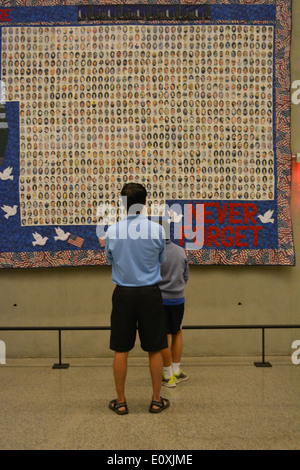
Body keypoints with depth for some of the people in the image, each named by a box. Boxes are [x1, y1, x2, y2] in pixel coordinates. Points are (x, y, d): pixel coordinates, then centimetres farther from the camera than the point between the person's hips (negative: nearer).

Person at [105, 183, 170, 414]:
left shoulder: (112, 231, -6)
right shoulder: (157, 229, -9)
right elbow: (162, 259, 5)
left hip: (123, 293, 1)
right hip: (150, 293, -1)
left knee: (121, 350, 10)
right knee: (155, 349, 11)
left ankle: (121, 401, 20)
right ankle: (157, 400, 21)